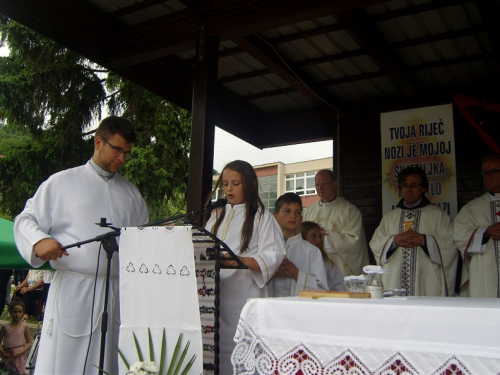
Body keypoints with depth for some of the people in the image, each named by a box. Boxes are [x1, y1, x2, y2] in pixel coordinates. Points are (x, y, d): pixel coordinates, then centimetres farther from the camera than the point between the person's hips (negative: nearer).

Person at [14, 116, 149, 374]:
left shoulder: (132, 194, 18)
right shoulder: (62, 183, 6)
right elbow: (26, 220, 5)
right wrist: (38, 240, -15)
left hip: (119, 293, 4)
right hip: (72, 290, -3)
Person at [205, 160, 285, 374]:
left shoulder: (261, 216, 1)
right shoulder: (217, 216, 20)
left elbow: (272, 257, -9)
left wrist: (240, 260, -24)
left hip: (245, 295, -5)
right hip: (214, 294, 5)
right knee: (216, 349, 4)